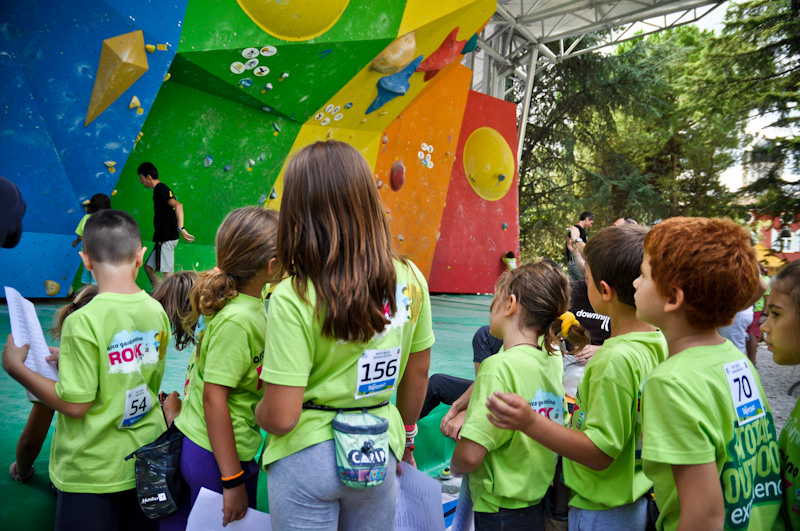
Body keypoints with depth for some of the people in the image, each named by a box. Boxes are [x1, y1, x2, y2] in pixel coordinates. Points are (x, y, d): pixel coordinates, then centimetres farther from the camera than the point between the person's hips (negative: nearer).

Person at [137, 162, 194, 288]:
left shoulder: (160, 189, -13)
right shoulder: (159, 189, 18)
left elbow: (178, 205, -29)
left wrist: (181, 228, -38)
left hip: (167, 238, -11)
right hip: (163, 238, 11)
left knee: (167, 272, -11)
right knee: (148, 267, 16)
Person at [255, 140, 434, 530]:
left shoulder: (294, 299, -24)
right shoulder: (410, 281, -9)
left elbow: (279, 418, -21)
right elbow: (418, 373, 4)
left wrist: (258, 411, 3)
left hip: (309, 455, -3)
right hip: (381, 453, 4)